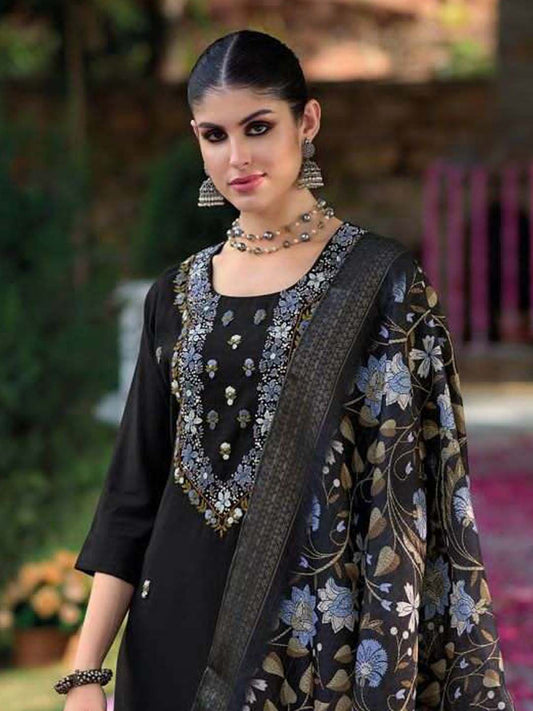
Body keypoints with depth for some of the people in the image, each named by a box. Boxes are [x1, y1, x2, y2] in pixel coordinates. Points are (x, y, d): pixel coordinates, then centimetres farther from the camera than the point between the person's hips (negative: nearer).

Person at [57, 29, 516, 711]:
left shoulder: (380, 282, -5)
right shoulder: (179, 293, 7)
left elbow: (402, 494, -9)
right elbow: (135, 485, 7)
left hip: (315, 625, -4)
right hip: (176, 622, 4)